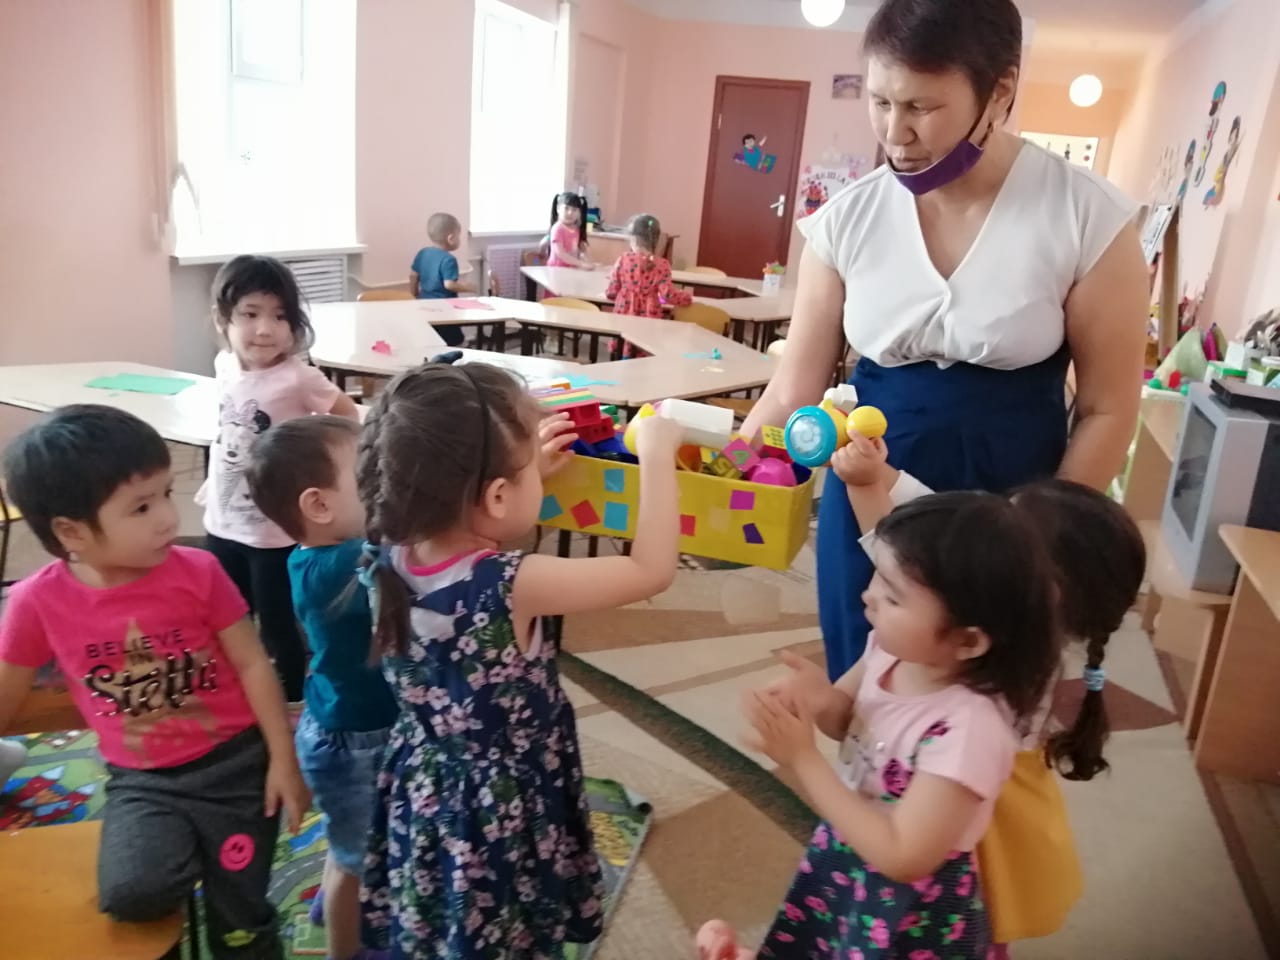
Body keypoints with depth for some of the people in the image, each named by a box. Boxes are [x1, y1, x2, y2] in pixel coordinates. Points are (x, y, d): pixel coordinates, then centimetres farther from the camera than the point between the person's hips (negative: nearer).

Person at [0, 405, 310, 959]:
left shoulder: (197, 571, -15)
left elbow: (252, 665, -7)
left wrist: (283, 760, -7)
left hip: (234, 762, -1)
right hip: (142, 780, 1)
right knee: (132, 893, -25)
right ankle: (187, 859, 6)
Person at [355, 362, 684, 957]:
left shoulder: (387, 560, -12)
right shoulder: (511, 587, -32)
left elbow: (457, 521, 11)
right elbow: (652, 571, -26)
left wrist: (528, 472, 6)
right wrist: (656, 454, -17)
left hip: (421, 794, 6)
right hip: (501, 812, -6)